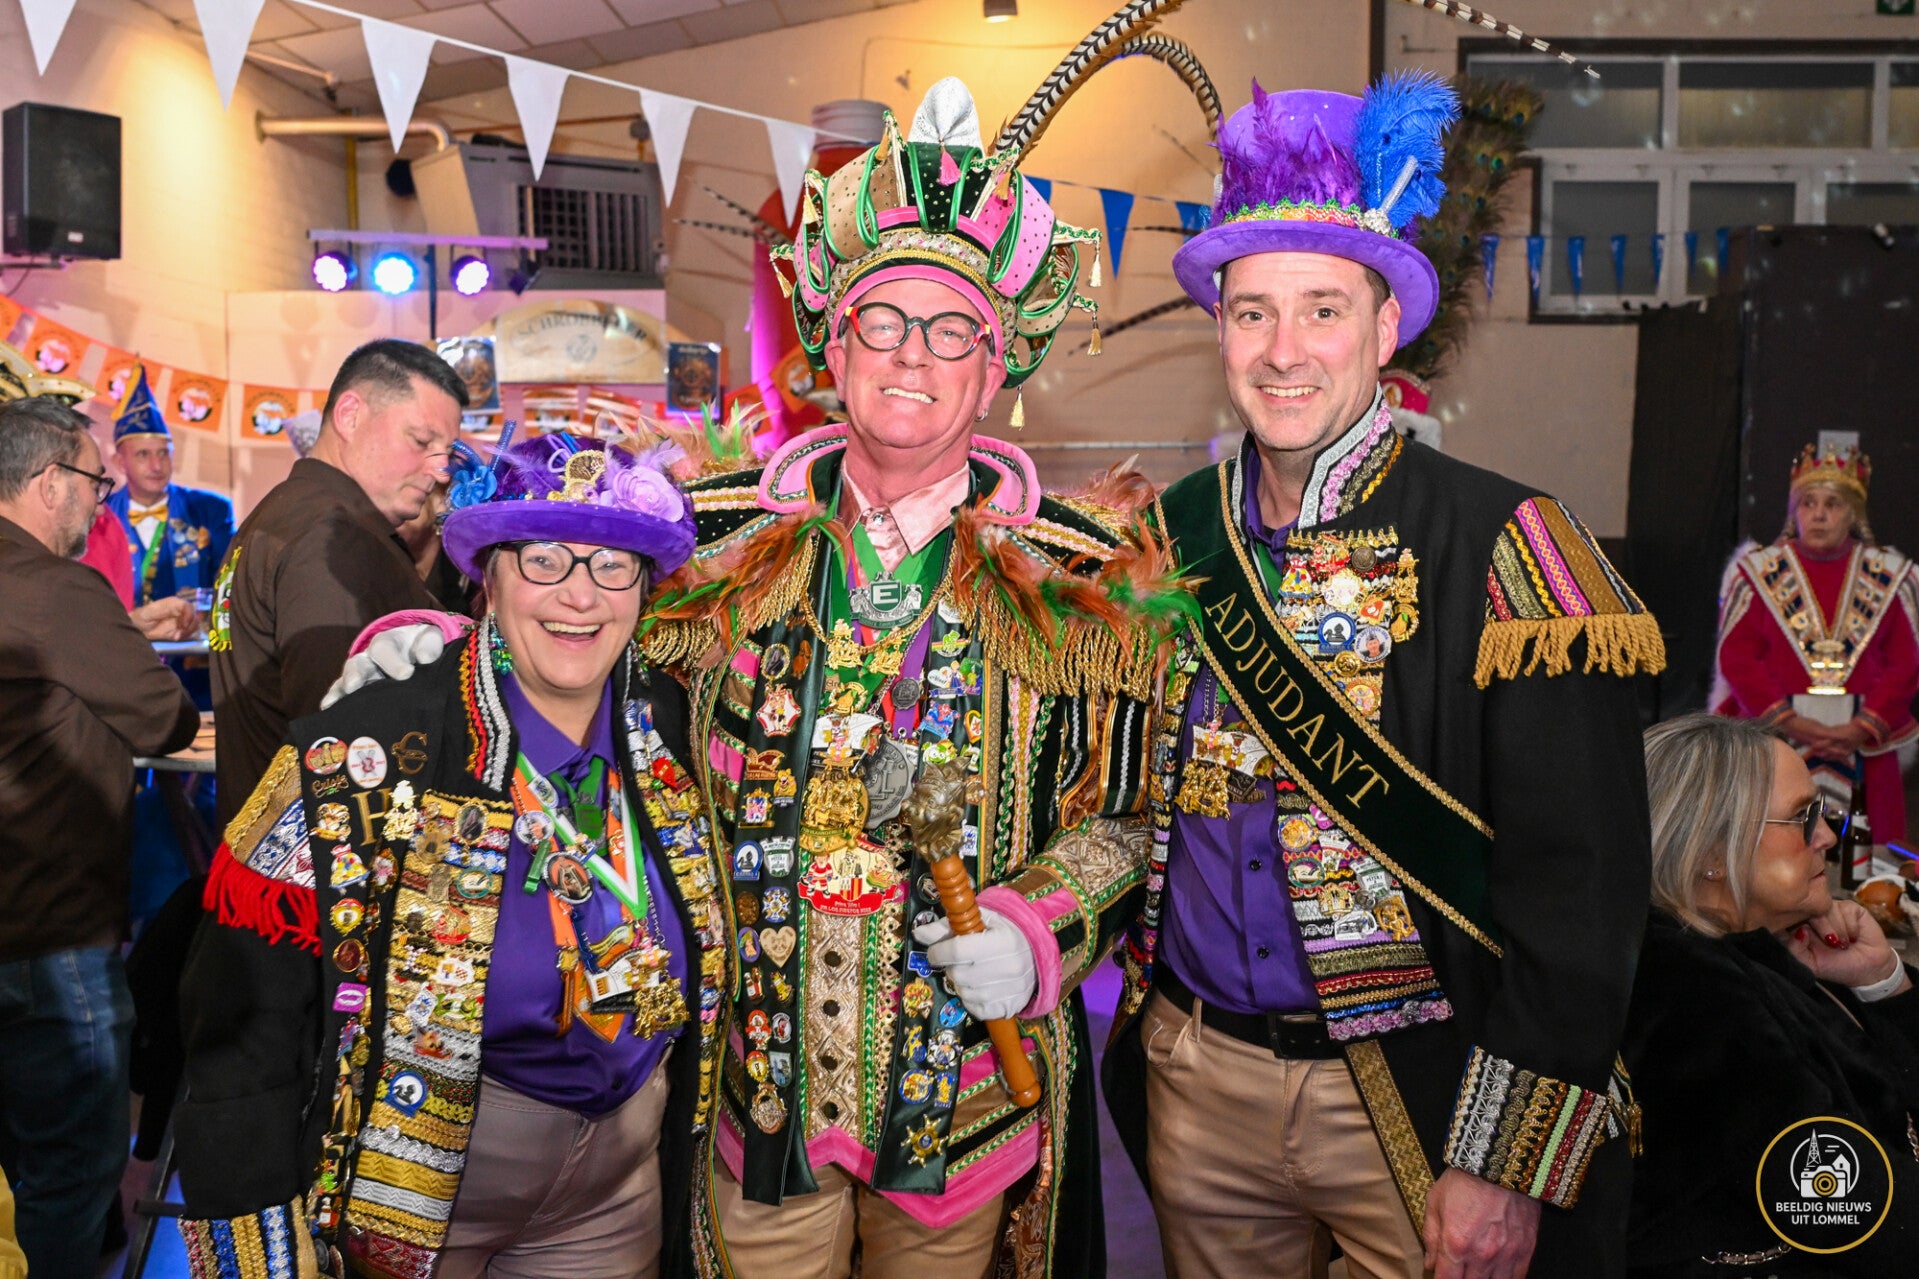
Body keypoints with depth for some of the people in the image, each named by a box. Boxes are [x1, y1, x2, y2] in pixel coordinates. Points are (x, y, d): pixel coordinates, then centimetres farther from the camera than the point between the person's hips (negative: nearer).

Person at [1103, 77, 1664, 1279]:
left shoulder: (1504, 548, -13)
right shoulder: (1175, 533, 1)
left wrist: (1505, 1160, -15)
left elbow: (1580, 882, -14)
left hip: (1418, 1096, -4)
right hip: (1195, 1078, 4)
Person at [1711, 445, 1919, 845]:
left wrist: (1862, 729, -10)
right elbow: (1737, 658, -2)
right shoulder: (1760, 571, 4)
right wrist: (1791, 724, -12)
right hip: (1775, 737, -1)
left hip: (1864, 745, 1)